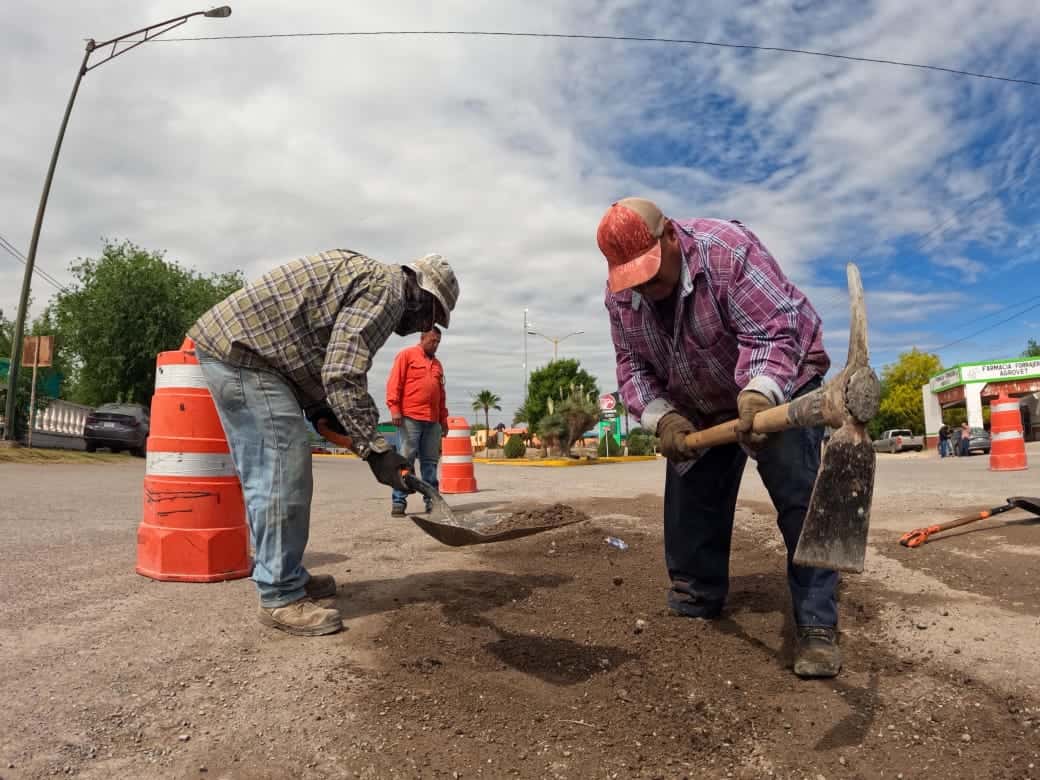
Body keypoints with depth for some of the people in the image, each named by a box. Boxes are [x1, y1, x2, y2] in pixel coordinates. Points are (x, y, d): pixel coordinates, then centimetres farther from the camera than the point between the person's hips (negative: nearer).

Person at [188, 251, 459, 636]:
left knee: (269, 473, 14)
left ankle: (286, 575, 24)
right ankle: (281, 598, -1)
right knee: (283, 470, -9)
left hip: (229, 342, 11)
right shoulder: (387, 289, -11)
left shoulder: (367, 278, 21)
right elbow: (343, 376, -21)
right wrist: (375, 448, -19)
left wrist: (323, 414, 12)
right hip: (240, 349, -11)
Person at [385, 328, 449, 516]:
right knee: (405, 459, -5)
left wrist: (443, 418, 17)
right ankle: (398, 501, -2)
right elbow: (394, 383, -4)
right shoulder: (407, 355, 4)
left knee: (430, 461, 6)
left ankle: (432, 499, 10)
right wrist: (394, 408, -13)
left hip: (433, 421, 6)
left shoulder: (437, 364, 22)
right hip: (410, 417, -6)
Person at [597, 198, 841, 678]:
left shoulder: (729, 249, -29)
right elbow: (632, 367, -8)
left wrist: (759, 395, -50)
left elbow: (774, 331, -33)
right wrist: (662, 417, -24)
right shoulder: (620, 295, -11)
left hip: (780, 381, -5)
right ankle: (694, 607, 23)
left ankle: (817, 626, -5)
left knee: (800, 501, -14)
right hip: (699, 407, 6)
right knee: (689, 506, 7)